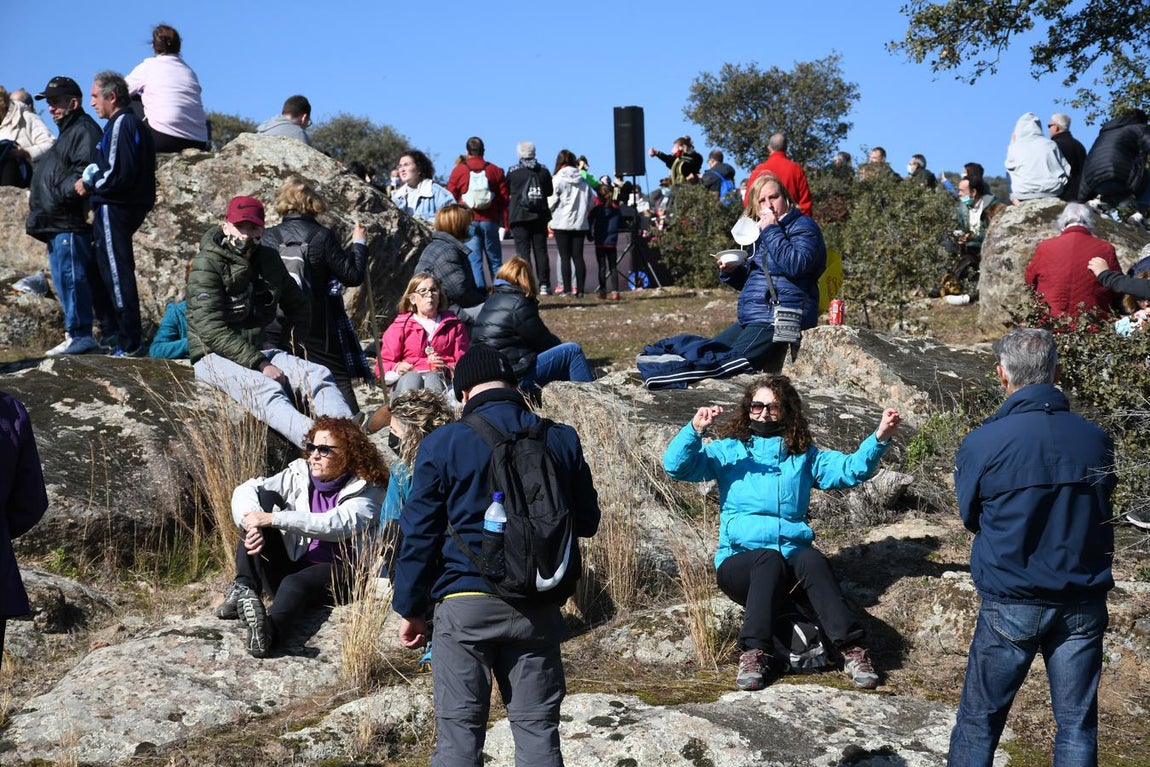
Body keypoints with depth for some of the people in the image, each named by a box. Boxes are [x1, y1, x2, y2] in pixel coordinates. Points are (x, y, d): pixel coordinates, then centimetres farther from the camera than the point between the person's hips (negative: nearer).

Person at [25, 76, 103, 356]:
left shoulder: (84, 130, -8)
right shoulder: (67, 132, 26)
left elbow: (85, 172, -21)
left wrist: (60, 193, -19)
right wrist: (36, 195, 19)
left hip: (70, 222, -11)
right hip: (56, 223, 11)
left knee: (71, 277, -12)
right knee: (64, 279, 12)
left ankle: (79, 335, -10)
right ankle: (76, 334, 16)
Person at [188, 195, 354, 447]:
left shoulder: (269, 260, 11)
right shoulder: (207, 265, -10)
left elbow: (299, 306, 25)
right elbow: (212, 330, -20)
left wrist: (279, 343, 8)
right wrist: (260, 364, -26)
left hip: (258, 349, 7)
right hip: (215, 355, -7)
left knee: (318, 374, -19)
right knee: (265, 389, -36)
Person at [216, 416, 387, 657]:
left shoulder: (367, 491, -5)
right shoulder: (300, 473, 9)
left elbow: (336, 524, -24)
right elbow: (247, 490, -3)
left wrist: (273, 519, -28)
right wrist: (252, 524, -26)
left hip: (336, 575, -5)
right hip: (289, 565, 5)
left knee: (295, 584, -39)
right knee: (264, 496, -14)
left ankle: (269, 630, -71)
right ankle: (244, 589, -30)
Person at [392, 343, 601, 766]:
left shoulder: (442, 444, -5)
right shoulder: (561, 440, 3)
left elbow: (419, 534, -2)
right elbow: (587, 522, 12)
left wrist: (410, 609, 7)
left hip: (464, 604, -2)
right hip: (536, 607, 2)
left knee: (459, 732, 3)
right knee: (538, 729, 8)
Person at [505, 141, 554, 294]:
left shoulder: (512, 171, -5)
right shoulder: (543, 171, 4)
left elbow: (507, 193, 3)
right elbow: (550, 191, 13)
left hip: (519, 216, -3)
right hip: (540, 215, 3)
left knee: (522, 250, -2)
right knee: (541, 250, 7)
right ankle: (544, 284, 5)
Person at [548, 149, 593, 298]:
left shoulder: (557, 180, -7)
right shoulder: (584, 181, 6)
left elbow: (551, 203, -6)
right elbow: (589, 205, 11)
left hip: (562, 223, -4)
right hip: (580, 223, 4)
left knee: (564, 257, 1)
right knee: (578, 256, 5)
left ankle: (567, 289, -1)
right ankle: (579, 289, 1)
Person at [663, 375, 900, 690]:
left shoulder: (804, 455, 19)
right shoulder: (729, 451, 12)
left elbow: (852, 469, 10)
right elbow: (676, 466, -1)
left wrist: (880, 438, -6)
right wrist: (695, 429, -18)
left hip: (794, 550, 1)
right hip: (740, 559, -1)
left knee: (811, 560, -33)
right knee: (769, 560, -36)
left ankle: (852, 649, -38)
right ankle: (755, 653, -40)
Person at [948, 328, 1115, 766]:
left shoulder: (982, 443, -14)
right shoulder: (1096, 439, -4)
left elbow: (970, 517, 1)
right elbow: (1103, 513, 10)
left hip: (1011, 604, -3)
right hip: (1084, 605, 3)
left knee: (980, 720, 10)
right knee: (1077, 722, 12)